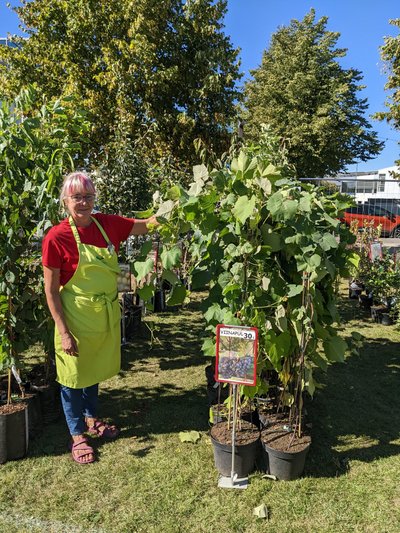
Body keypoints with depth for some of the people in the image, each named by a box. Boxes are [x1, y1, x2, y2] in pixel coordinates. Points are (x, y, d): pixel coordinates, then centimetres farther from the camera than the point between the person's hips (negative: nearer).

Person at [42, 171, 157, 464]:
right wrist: (63, 332, -17)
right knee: (73, 376, 12)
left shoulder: (108, 224, -6)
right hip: (76, 319, -5)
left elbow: (146, 224, 4)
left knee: (95, 369, 23)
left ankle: (91, 418, 47)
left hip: (106, 315, 5)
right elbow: (51, 291, -16)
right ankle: (77, 435, 33)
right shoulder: (57, 238, -19)